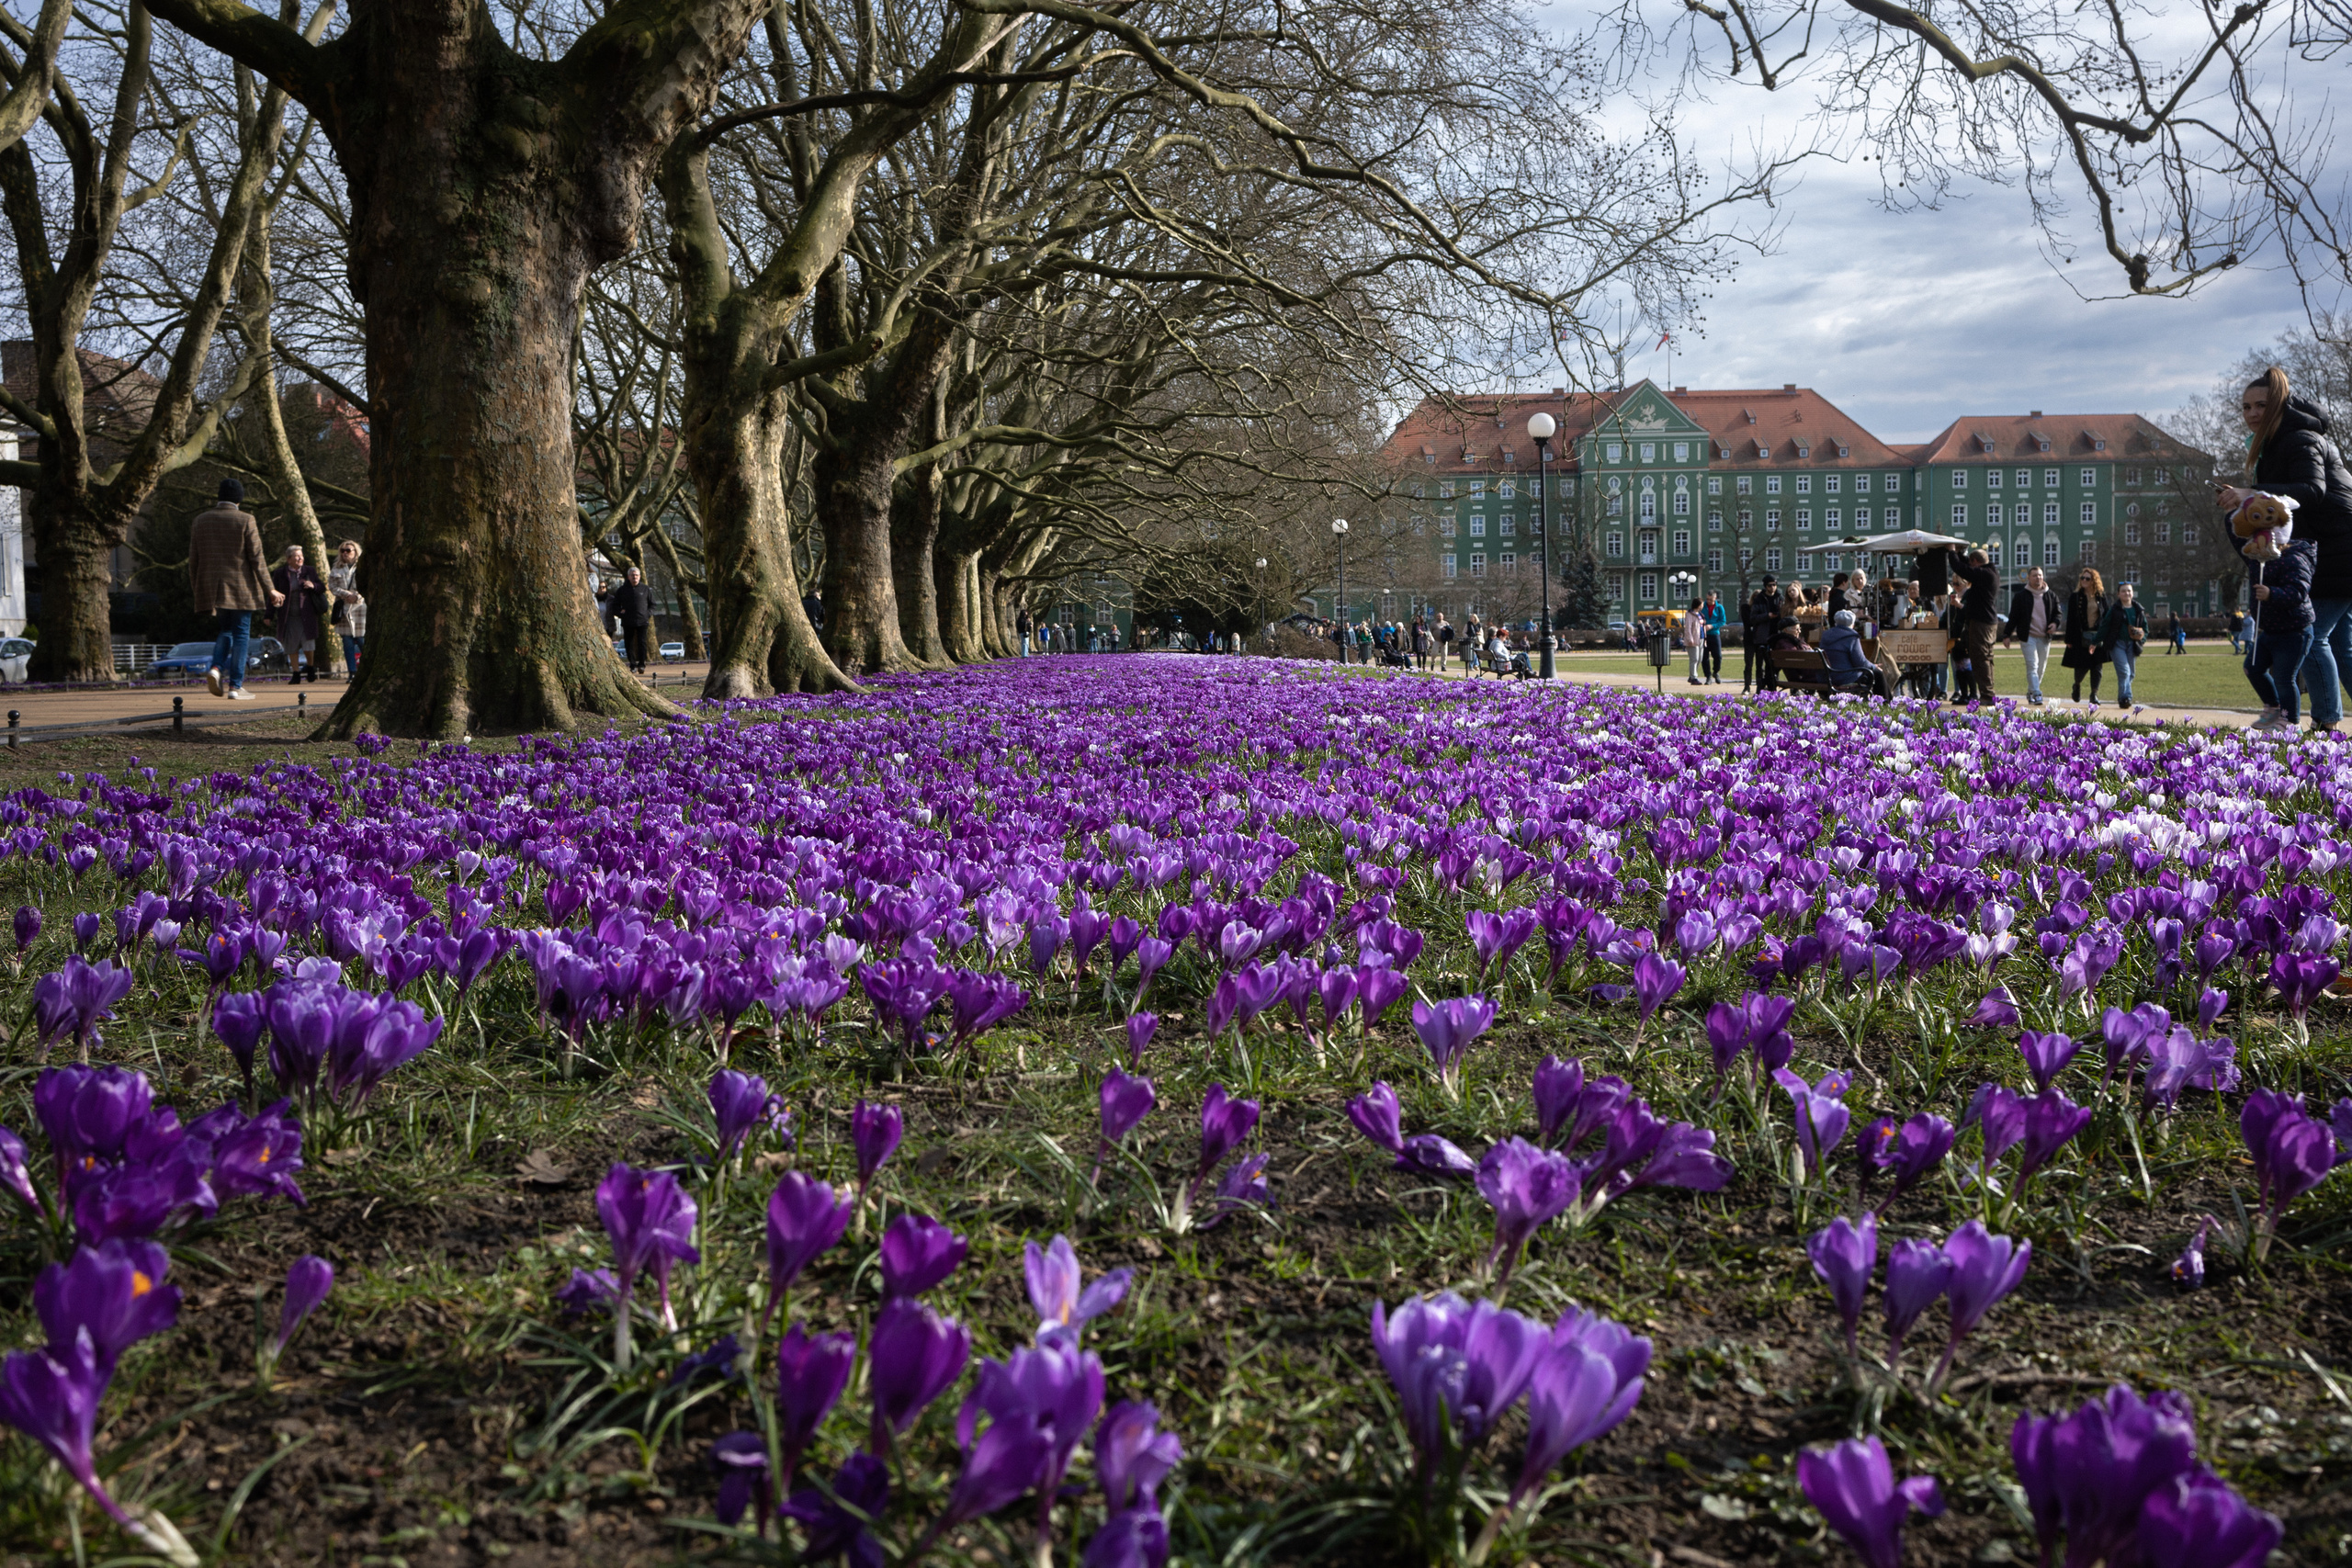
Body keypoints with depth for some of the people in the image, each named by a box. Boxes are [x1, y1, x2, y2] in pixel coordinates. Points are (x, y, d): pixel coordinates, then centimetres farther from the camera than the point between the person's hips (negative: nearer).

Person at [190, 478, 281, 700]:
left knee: (224, 630, 19)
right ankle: (235, 686, 0)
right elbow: (257, 559, -8)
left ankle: (216, 667, -7)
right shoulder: (245, 520, -7)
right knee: (241, 634, 2)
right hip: (241, 589, -4)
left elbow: (193, 559, 9)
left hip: (212, 589, 4)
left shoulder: (201, 520, 6)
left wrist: (197, 588, 18)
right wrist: (270, 589, -3)